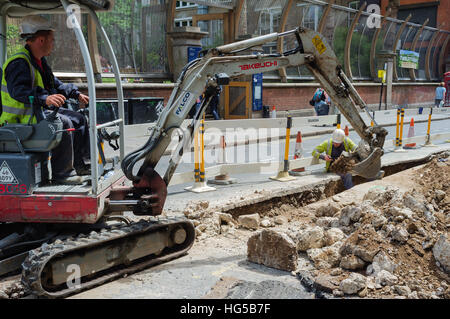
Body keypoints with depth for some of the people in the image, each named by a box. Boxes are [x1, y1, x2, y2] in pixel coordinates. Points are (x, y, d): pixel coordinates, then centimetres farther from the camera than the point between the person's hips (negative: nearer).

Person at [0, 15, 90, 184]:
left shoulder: (39, 61, 15)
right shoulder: (19, 63, -19)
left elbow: (55, 84, 27)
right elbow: (18, 90, -35)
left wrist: (76, 94, 17)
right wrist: (45, 98, -48)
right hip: (21, 119, -11)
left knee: (79, 119, 12)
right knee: (63, 123, -30)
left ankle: (78, 164, 17)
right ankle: (61, 173, -24)